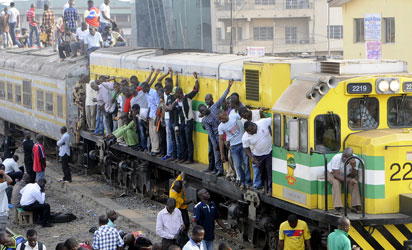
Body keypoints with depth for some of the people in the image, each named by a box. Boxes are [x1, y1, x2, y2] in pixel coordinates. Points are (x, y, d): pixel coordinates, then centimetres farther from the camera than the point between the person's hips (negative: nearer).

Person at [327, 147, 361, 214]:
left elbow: (354, 175, -17)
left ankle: (355, 206, -19)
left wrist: (353, 167, -36)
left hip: (346, 175, 4)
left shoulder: (355, 159, -21)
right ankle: (338, 207, -34)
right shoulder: (337, 158, -34)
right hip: (332, 173, -4)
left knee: (355, 182, -22)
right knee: (336, 182, -34)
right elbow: (336, 174, -34)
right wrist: (348, 180, -42)